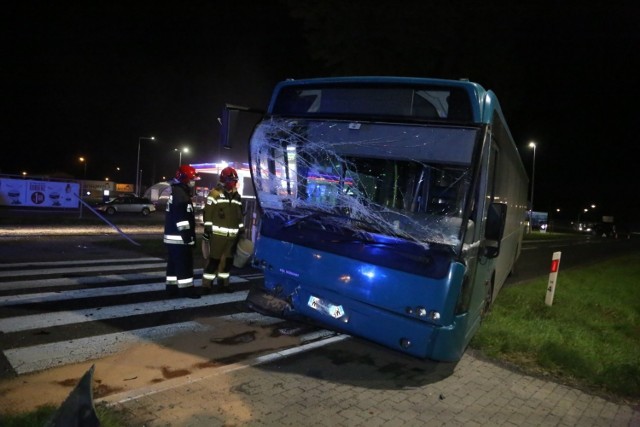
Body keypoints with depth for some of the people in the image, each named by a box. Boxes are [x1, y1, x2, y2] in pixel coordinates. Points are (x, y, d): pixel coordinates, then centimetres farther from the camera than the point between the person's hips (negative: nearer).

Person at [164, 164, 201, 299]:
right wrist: (189, 237, -20)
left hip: (172, 237, 10)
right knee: (184, 265, -4)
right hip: (179, 238, -10)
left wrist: (189, 236, 23)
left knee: (174, 264, 14)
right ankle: (186, 289, 2)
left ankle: (172, 288, 20)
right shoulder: (181, 195, -16)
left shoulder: (176, 193, 18)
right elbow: (182, 219, -22)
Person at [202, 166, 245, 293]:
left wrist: (241, 230, 18)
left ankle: (223, 283, 25)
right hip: (218, 234, -6)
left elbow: (240, 215, 20)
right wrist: (207, 229, -11)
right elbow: (208, 213, -8)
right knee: (214, 259, -4)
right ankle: (207, 285, 4)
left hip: (232, 235, 7)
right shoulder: (215, 194, -6)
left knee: (228, 259, 12)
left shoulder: (237, 196, 15)